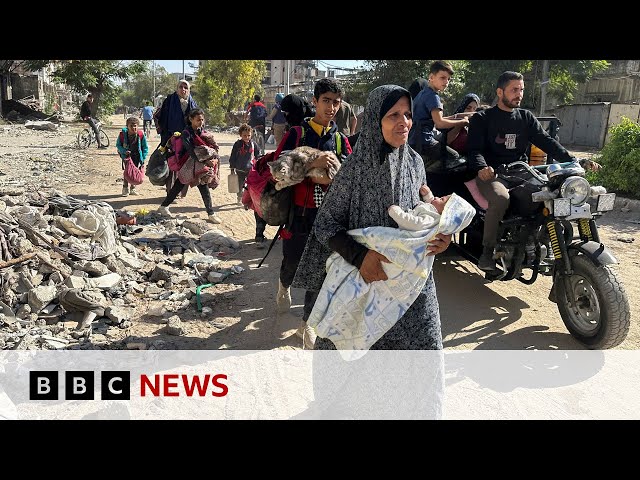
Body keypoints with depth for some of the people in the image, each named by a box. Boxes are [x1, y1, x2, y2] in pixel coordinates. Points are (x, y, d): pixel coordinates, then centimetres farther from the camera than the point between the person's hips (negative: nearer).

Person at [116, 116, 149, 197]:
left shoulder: (141, 135, -12)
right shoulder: (122, 134, -13)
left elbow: (145, 147, -2)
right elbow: (118, 145, 0)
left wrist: (143, 158, -8)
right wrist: (124, 151, -18)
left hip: (137, 157, 1)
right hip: (126, 156, -1)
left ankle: (132, 188, 22)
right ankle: (125, 189, 7)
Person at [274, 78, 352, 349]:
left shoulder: (341, 140, 7)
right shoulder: (297, 133, -1)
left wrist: (328, 178, -19)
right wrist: (312, 165, -26)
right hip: (298, 212, -2)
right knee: (292, 262, 10)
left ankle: (306, 324, 19)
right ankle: (284, 286, 48)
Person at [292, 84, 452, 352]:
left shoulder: (414, 162, -2)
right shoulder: (355, 168, -14)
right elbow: (325, 224, -11)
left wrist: (438, 235, -10)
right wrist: (359, 255, -26)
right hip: (365, 279, -3)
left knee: (421, 344, 10)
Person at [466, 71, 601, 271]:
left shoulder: (526, 117, 17)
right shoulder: (482, 119, 5)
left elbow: (547, 141, 7)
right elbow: (474, 149, -7)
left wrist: (575, 162, -7)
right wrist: (482, 167, -31)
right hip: (491, 174, -5)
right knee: (500, 198, -37)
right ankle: (487, 250, -21)